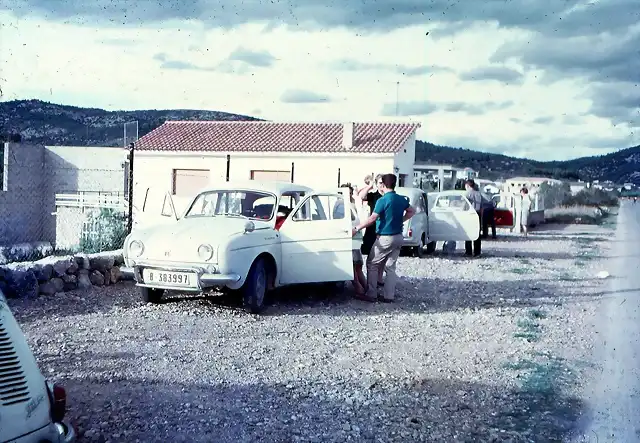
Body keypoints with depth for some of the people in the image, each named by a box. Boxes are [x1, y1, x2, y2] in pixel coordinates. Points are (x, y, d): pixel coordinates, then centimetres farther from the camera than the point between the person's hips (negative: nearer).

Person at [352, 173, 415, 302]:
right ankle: (389, 296, 10)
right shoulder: (401, 199, 6)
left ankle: (371, 295, 4)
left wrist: (356, 228, -13)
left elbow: (372, 219, -19)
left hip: (385, 238, -7)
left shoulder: (382, 200, -17)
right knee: (390, 267, 11)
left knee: (372, 265, 4)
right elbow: (412, 211, 23)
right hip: (398, 237, 7)